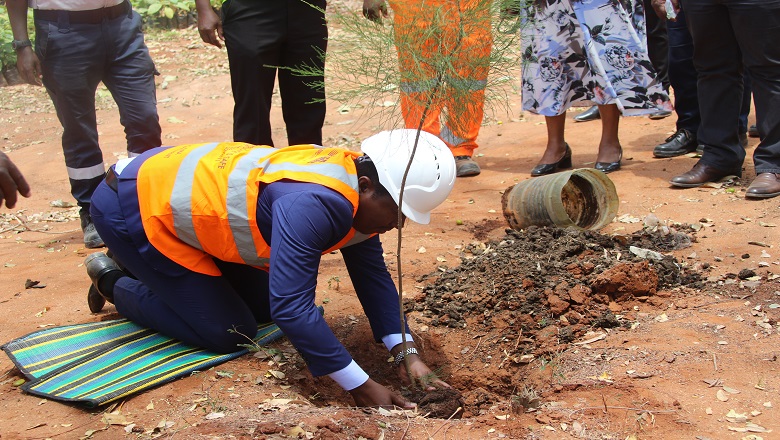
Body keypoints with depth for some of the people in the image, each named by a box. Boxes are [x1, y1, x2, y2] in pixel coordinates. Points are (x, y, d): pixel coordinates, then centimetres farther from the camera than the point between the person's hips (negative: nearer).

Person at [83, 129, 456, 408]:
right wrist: (360, 386, -31)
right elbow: (292, 309, -38)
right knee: (228, 333, -8)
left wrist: (407, 354, -13)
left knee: (262, 307, 14)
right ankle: (114, 282, 11)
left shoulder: (357, 188, -7)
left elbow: (373, 276, -3)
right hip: (135, 204, -9)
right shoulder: (312, 204, -37)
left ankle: (140, 265, 26)